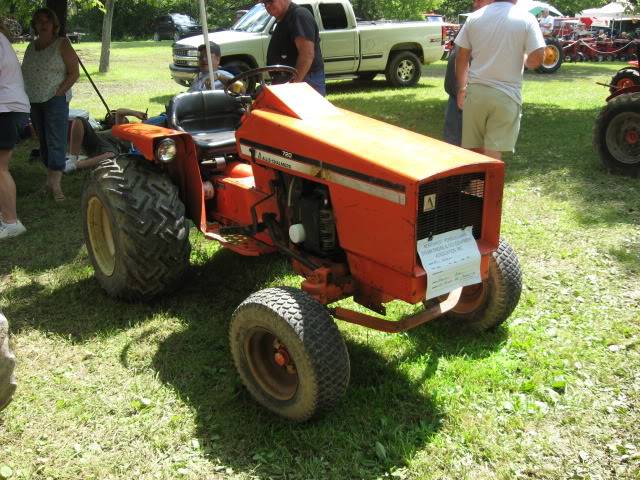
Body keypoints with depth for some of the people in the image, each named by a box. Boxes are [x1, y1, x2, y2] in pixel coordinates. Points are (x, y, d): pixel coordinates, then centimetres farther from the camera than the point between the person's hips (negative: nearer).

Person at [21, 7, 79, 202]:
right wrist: (25, 95, 7)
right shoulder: (31, 46, 14)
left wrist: (58, 92, -13)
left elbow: (74, 73, -6)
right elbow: (24, 72, 19)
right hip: (34, 101, 6)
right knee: (43, 141, 9)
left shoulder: (62, 44, -2)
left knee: (56, 142, -10)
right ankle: (50, 176, 17)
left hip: (55, 100, -6)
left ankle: (55, 183, -10)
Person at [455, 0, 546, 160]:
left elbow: (462, 58, 7)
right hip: (507, 95, -3)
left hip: (475, 91, 3)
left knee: (474, 151, 13)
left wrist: (462, 88, 17)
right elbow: (537, 58, -10)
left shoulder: (474, 17, 3)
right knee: (493, 153, -1)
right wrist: (524, 59, 12)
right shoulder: (526, 19, -5)